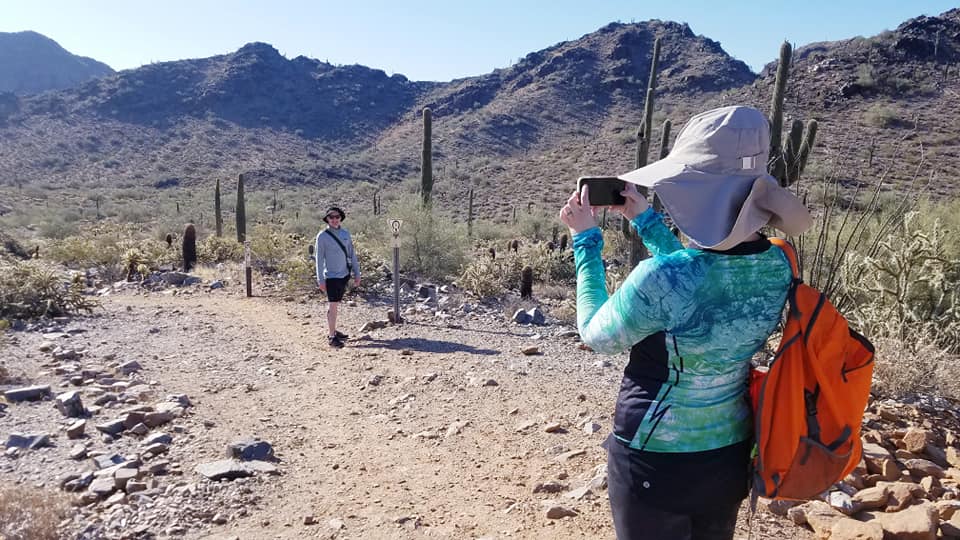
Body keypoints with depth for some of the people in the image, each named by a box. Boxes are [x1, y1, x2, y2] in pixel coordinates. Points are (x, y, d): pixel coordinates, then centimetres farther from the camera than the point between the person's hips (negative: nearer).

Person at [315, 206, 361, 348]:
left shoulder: (345, 233, 7)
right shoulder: (322, 236, -7)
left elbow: (352, 254, 11)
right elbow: (319, 259, -7)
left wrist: (357, 273, 9)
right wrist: (320, 280, -10)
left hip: (345, 275, 5)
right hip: (332, 276, -5)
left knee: (336, 304, 14)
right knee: (332, 306, -6)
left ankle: (333, 330, 25)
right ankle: (331, 336, 0)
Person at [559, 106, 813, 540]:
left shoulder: (659, 278, -31)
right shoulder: (777, 266, -9)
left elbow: (596, 336, -12)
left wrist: (586, 240, -5)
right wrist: (645, 220, 12)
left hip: (655, 461, -6)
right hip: (731, 453, 6)